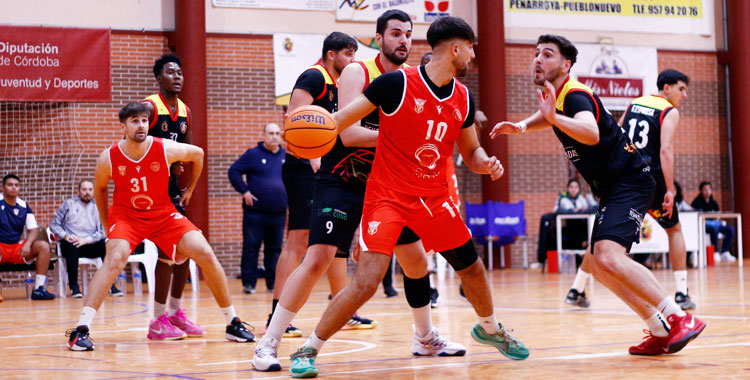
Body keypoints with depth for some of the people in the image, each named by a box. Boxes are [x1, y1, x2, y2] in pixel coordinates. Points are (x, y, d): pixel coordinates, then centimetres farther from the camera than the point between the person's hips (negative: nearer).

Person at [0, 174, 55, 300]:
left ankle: (38, 289, -19)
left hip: (17, 247, 5)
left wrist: (27, 244, -16)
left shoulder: (24, 206, 6)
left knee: (43, 246, -16)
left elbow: (33, 230, 7)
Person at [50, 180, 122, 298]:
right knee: (71, 246, -37)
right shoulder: (68, 204, 7)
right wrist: (65, 236, -15)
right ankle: (74, 287, -34)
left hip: (89, 244, 2)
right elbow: (54, 224, 3)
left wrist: (86, 240, -15)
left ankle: (110, 285, -21)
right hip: (70, 244, -2)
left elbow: (102, 232, 0)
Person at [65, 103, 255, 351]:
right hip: (126, 215, -2)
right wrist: (106, 225, 9)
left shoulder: (166, 149, -16)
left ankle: (233, 323, 3)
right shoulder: (108, 159, -17)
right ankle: (81, 329, -32)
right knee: (115, 258, -31)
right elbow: (99, 189, 5)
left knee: (205, 254, -12)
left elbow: (198, 154, 5)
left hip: (163, 214, 2)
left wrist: (190, 190, 14)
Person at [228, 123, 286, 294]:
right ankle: (249, 283, 2)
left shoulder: (286, 156, 11)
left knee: (275, 249, 8)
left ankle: (273, 283, 14)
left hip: (279, 213, 4)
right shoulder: (253, 154, -1)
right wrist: (244, 191, -9)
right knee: (251, 247, -3)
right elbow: (233, 171, -2)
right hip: (255, 211, -4)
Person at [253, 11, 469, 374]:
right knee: (317, 259, -17)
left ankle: (426, 337, 31)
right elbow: (349, 134, -24)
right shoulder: (357, 72, -14)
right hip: (341, 181, -6)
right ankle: (268, 344, -11)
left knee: (417, 257, 10)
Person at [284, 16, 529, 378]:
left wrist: (486, 164, -7)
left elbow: (471, 151, 16)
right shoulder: (397, 83, -15)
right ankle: (308, 349, -4)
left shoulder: (462, 98, 3)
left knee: (472, 267, 17)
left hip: (435, 199, 6)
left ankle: (489, 328, 47)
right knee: (366, 282, -19)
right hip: (388, 196, -6)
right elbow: (343, 118, -13)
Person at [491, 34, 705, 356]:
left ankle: (679, 319, -24)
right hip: (610, 189, 10)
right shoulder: (554, 95, 10)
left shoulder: (574, 94, -19)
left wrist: (555, 117, -57)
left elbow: (591, 133, -41)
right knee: (602, 269, 7)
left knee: (609, 257, -27)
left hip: (630, 181, -10)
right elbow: (547, 116, 36)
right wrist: (520, 126, 15)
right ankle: (662, 333, 11)